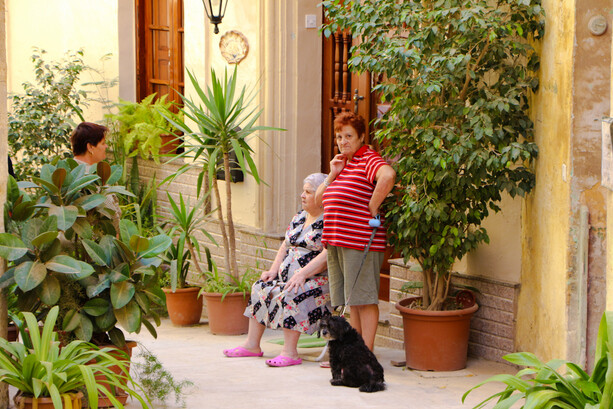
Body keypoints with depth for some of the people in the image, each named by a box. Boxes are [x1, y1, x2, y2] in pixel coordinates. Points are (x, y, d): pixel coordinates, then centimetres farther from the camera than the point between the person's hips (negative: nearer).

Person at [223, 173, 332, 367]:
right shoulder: (299, 218, 17)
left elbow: (327, 255, -22)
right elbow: (285, 246, 22)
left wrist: (302, 274, -27)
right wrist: (274, 270, 6)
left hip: (318, 279, -10)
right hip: (288, 276, 10)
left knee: (289, 294, -32)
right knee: (260, 287, 1)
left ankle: (290, 352, -33)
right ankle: (252, 345, 5)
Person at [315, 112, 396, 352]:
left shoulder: (368, 159, -8)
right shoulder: (341, 163, 20)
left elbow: (388, 176, -31)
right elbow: (319, 200, 19)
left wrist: (373, 208, -22)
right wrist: (333, 174, 5)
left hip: (361, 242, -9)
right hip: (335, 241, 9)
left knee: (364, 299, -5)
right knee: (352, 302, 13)